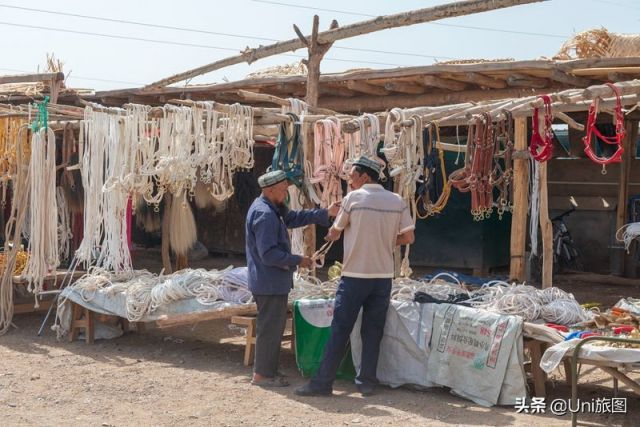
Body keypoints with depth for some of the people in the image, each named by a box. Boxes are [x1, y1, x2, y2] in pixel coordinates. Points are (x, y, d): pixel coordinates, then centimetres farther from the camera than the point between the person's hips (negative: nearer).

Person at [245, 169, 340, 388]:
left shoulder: (272, 209, 11)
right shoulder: (265, 214, -23)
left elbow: (293, 217, 18)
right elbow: (269, 255, -26)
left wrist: (326, 213, 13)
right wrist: (298, 260, -17)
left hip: (271, 281, 11)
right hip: (270, 282, -11)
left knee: (271, 326, 17)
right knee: (271, 328, -2)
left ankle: (265, 369, 26)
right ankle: (263, 374, 6)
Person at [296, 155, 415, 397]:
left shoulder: (353, 198, -6)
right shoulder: (397, 201, 3)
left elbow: (335, 233, 4)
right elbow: (409, 238, 4)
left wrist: (330, 236, 26)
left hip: (354, 275, -3)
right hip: (383, 276, 3)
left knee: (339, 331, 0)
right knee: (373, 332, 11)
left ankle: (322, 383, 4)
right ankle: (367, 382, 13)